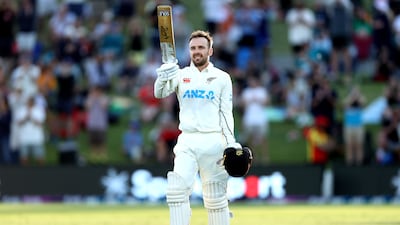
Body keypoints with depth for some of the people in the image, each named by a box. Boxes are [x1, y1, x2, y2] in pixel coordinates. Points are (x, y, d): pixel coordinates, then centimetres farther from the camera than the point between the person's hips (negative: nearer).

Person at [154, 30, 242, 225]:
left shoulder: (222, 78, 8)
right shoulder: (181, 75, 8)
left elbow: (226, 113, 5)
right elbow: (160, 93, -9)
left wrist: (231, 143, -8)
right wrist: (163, 78, -32)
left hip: (214, 141, 0)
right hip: (187, 142, 0)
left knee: (216, 198, 3)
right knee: (177, 190, -15)